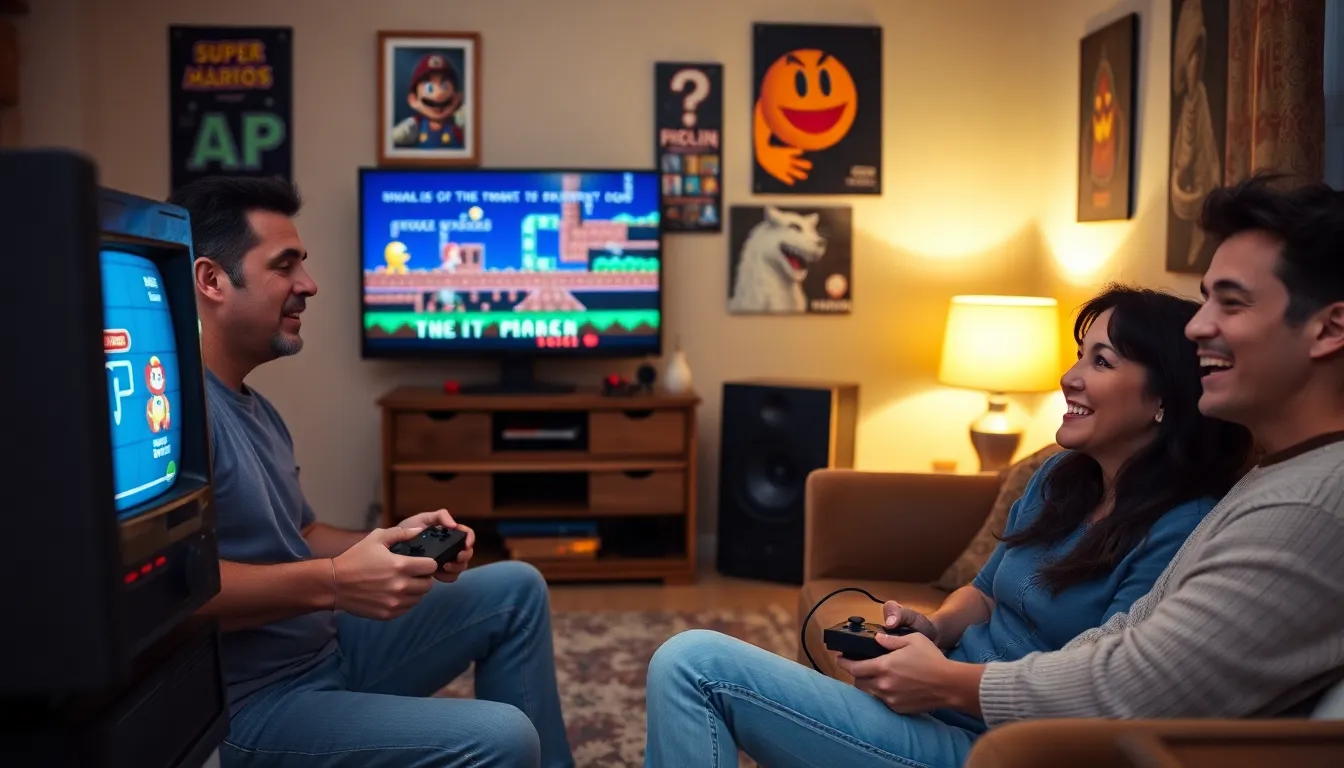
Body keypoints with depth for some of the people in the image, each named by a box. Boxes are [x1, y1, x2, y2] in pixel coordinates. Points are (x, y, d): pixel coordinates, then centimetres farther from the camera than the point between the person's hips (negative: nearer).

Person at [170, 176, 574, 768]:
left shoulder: (254, 407, 13)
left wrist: (391, 543, 1)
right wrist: (332, 584, -31)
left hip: (327, 652, 10)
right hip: (249, 708, -10)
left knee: (515, 589, 10)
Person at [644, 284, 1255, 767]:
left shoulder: (1181, 532, -16)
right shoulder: (1060, 475, 10)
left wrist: (945, 677, -19)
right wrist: (933, 626, -1)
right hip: (939, 704, 8)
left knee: (693, 664, -17)